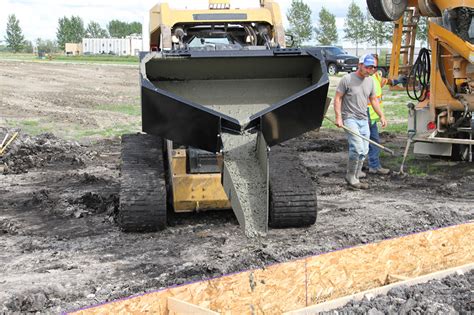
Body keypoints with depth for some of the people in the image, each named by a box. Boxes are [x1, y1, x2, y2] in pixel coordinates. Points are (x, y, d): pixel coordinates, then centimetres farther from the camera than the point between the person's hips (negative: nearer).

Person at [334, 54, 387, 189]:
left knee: (363, 152, 4)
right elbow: (337, 98, -6)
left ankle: (354, 179, 15)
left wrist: (381, 116, 15)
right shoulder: (347, 79, -7)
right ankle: (350, 177, -3)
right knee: (357, 148, -19)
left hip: (364, 120, 7)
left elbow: (374, 99, 22)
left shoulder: (370, 81, 12)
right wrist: (338, 117, -14)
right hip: (350, 118, -7)